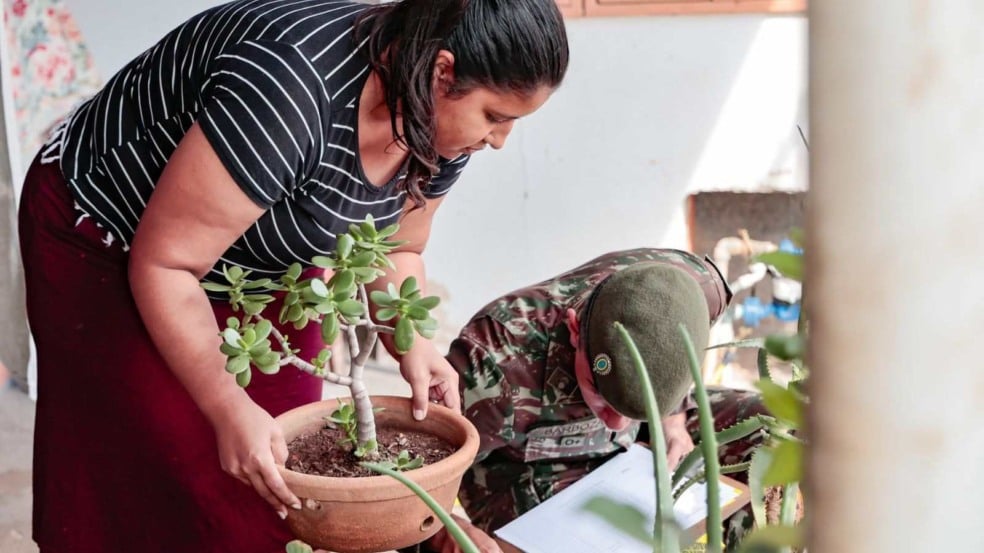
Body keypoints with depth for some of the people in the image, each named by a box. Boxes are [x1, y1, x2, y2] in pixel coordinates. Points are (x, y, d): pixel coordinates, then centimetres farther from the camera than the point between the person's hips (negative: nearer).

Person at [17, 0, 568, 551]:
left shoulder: (441, 117, -14)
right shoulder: (291, 92, -38)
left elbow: (394, 249, 3)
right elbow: (164, 263, -30)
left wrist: (413, 344, -14)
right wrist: (229, 409, -31)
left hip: (256, 269, 7)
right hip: (109, 248, -6)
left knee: (279, 492, 5)